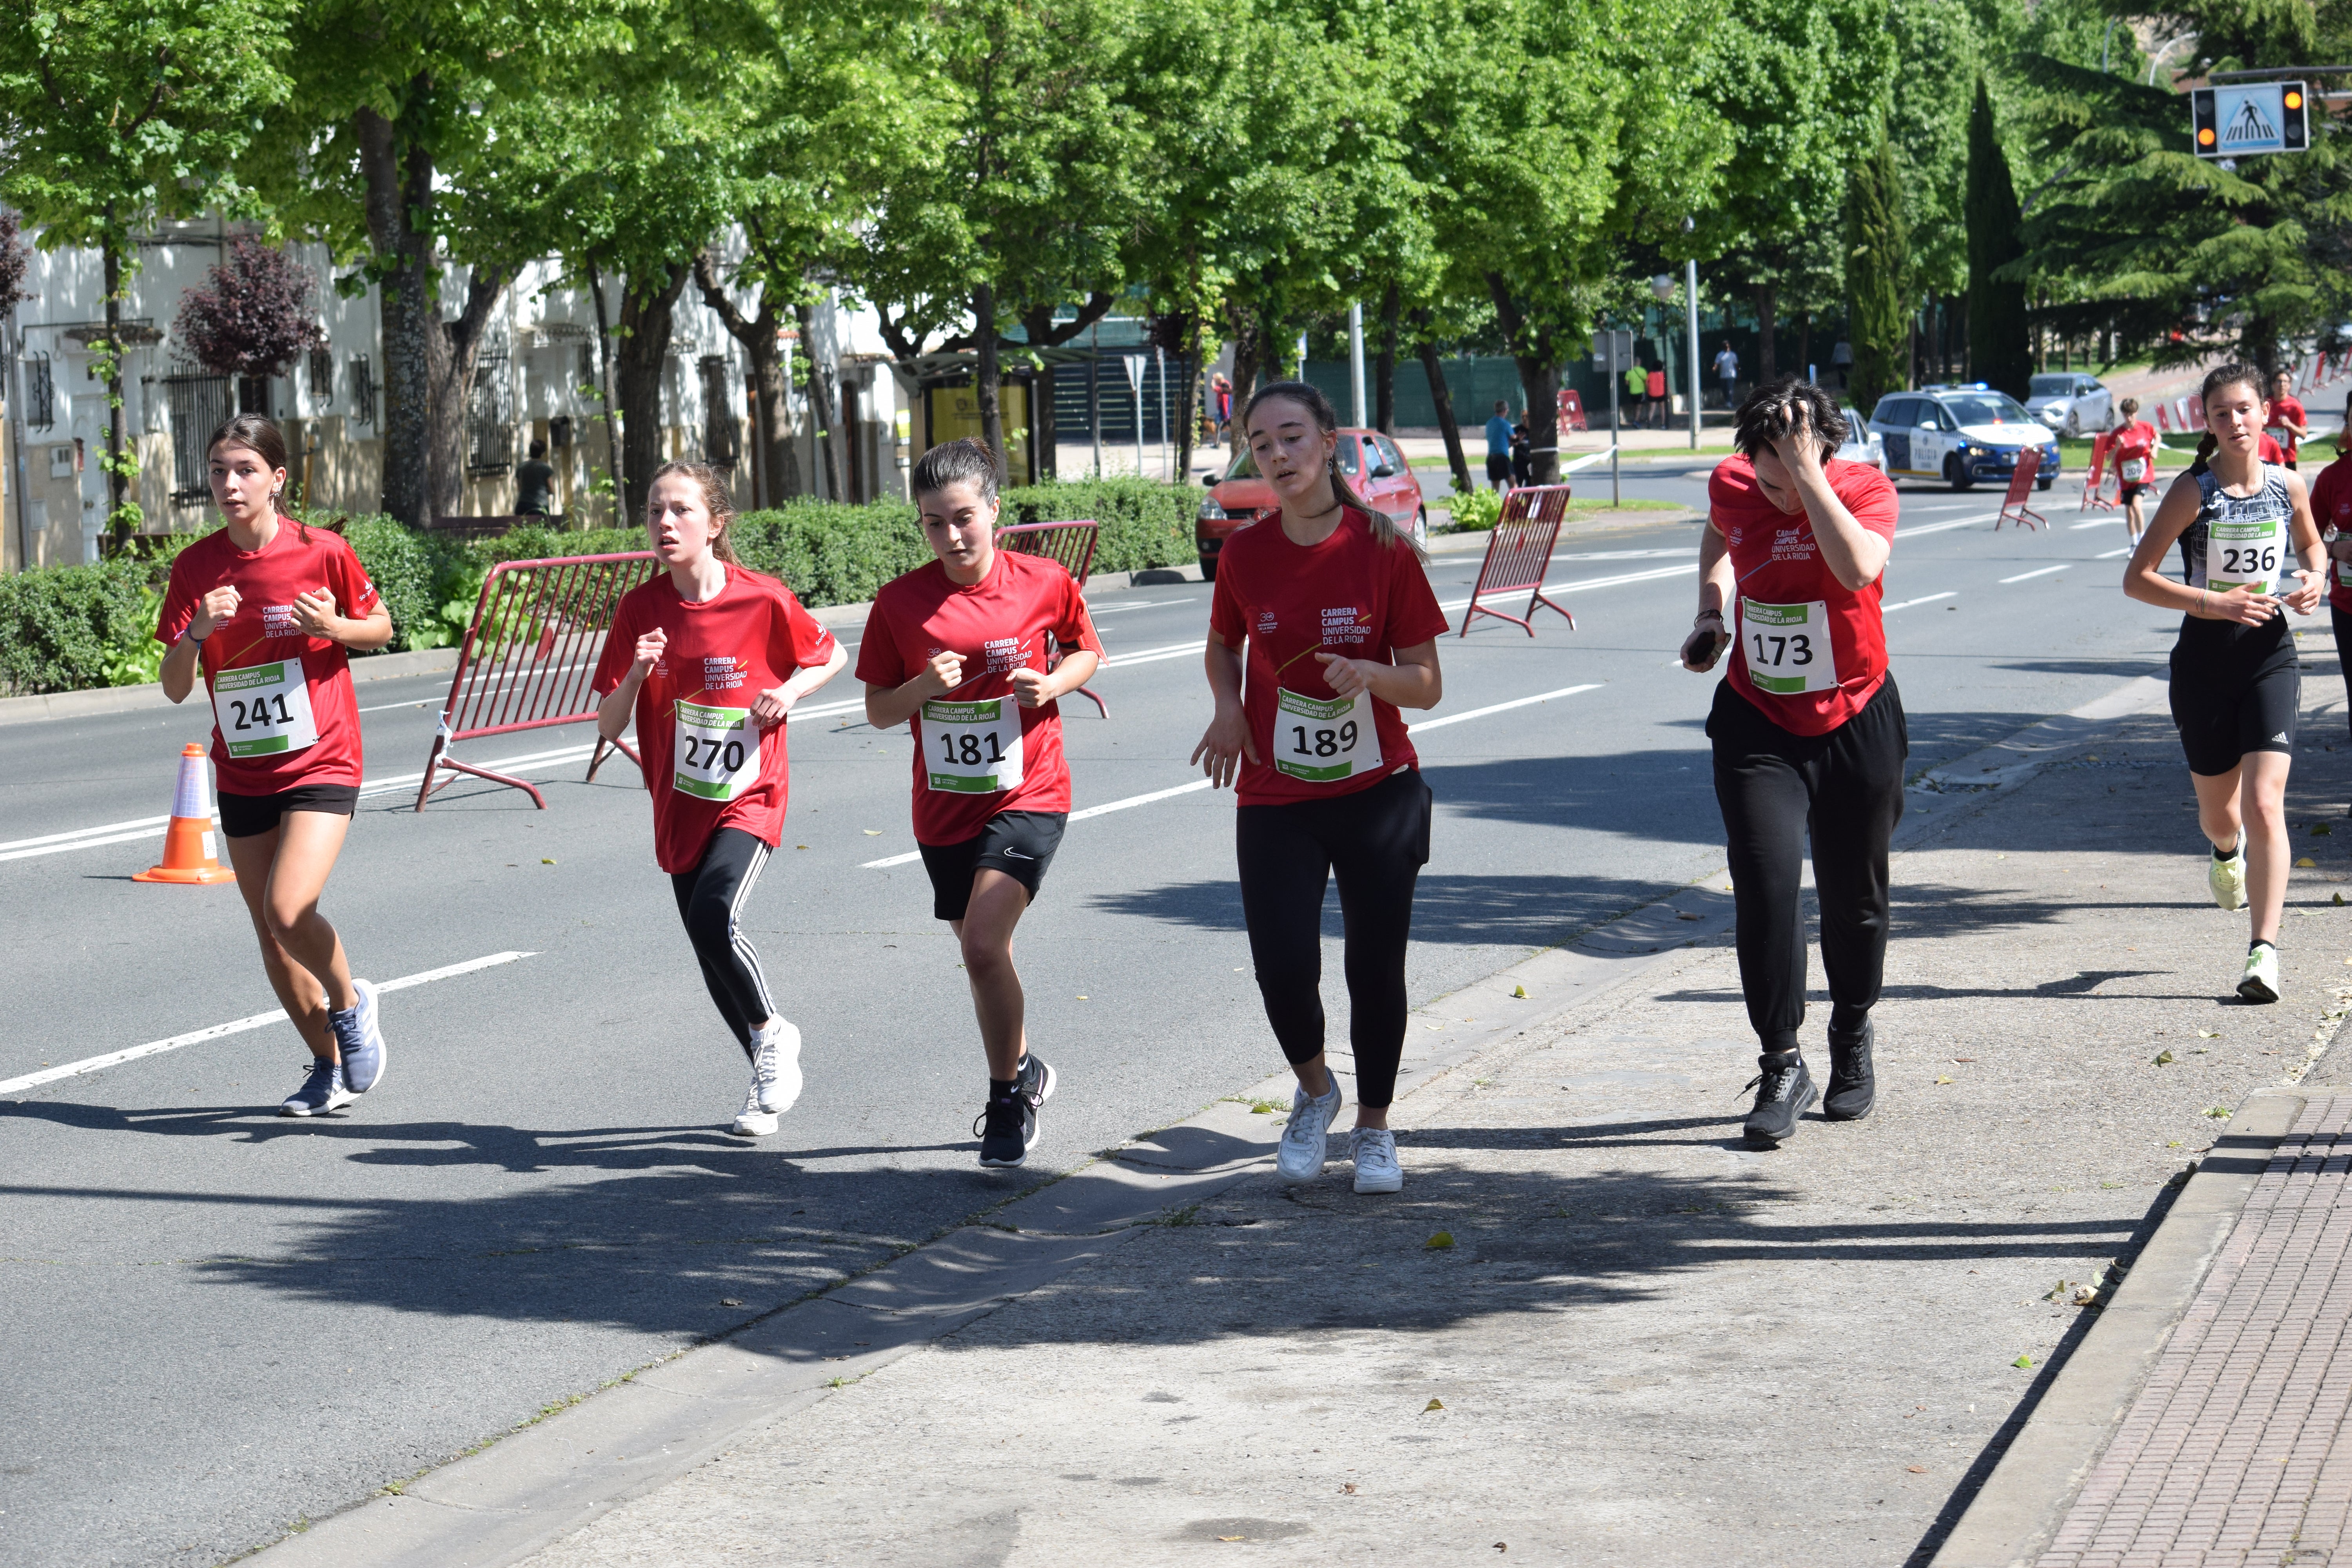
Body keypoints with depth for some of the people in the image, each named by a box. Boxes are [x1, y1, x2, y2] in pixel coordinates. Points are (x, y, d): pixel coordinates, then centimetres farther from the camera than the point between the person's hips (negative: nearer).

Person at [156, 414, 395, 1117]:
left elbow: (381, 627, 6)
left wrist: (331, 625, -15)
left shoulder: (322, 551, -9)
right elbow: (175, 689, -2)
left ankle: (350, 1005, 8)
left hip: (321, 763, -4)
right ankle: (327, 1068, 27)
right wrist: (198, 630, -21)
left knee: (289, 911, -22)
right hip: (243, 775, 4)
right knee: (271, 937, 9)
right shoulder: (195, 568, -1)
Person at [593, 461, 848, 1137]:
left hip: (749, 798, -4)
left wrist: (788, 693, -11)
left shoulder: (763, 599, -11)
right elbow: (609, 727, -2)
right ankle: (771, 1078, 31)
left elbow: (832, 657, 7)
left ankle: (772, 1032, 1)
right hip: (679, 805, 4)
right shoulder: (640, 608, -3)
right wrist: (637, 674, -20)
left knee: (713, 918, -26)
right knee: (713, 960, 10)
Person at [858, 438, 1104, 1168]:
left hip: (1027, 797, -3)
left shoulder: (1045, 583, -7)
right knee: (981, 954, 17)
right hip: (944, 806, 4)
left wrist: (1053, 684, -10)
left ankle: (1009, 1098, -3)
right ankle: (1023, 1068, 43)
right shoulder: (900, 602, -4)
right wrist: (924, 687, -18)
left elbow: (1086, 650, 12)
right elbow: (878, 710, 2)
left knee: (984, 944, -20)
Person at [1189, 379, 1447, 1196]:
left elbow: (1427, 685, -4)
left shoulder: (1384, 549, -8)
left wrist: (1369, 674, -25)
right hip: (1274, 798, 1)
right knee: (1283, 965, -9)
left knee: (1377, 966, 4)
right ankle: (1313, 1089, 22)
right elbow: (1223, 646, 17)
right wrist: (1228, 708, -3)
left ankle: (1374, 1124, 27)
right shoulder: (1246, 554, -2)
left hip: (1377, 792, -1)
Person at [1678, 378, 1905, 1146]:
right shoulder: (1732, 486, -5)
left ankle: (1853, 1041, 37)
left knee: (1854, 896, 12)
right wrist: (1711, 610, 6)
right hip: (1758, 725, 1)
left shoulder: (1864, 488, -15)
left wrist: (1807, 474, -36)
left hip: (1854, 723, -1)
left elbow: (1860, 568, -38)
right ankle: (1781, 1066, -4)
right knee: (1765, 882, -14)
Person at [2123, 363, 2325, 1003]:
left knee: (2264, 805, -15)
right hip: (2204, 661, 0)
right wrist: (2216, 602, -20)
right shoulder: (2193, 492, -9)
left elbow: (2310, 544, 22)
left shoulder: (2289, 487, 0)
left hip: (2269, 656, 0)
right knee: (2218, 812, 14)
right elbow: (2137, 578, -11)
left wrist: (2312, 580, -1)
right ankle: (2227, 852, 53)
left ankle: (2265, 950, -14)